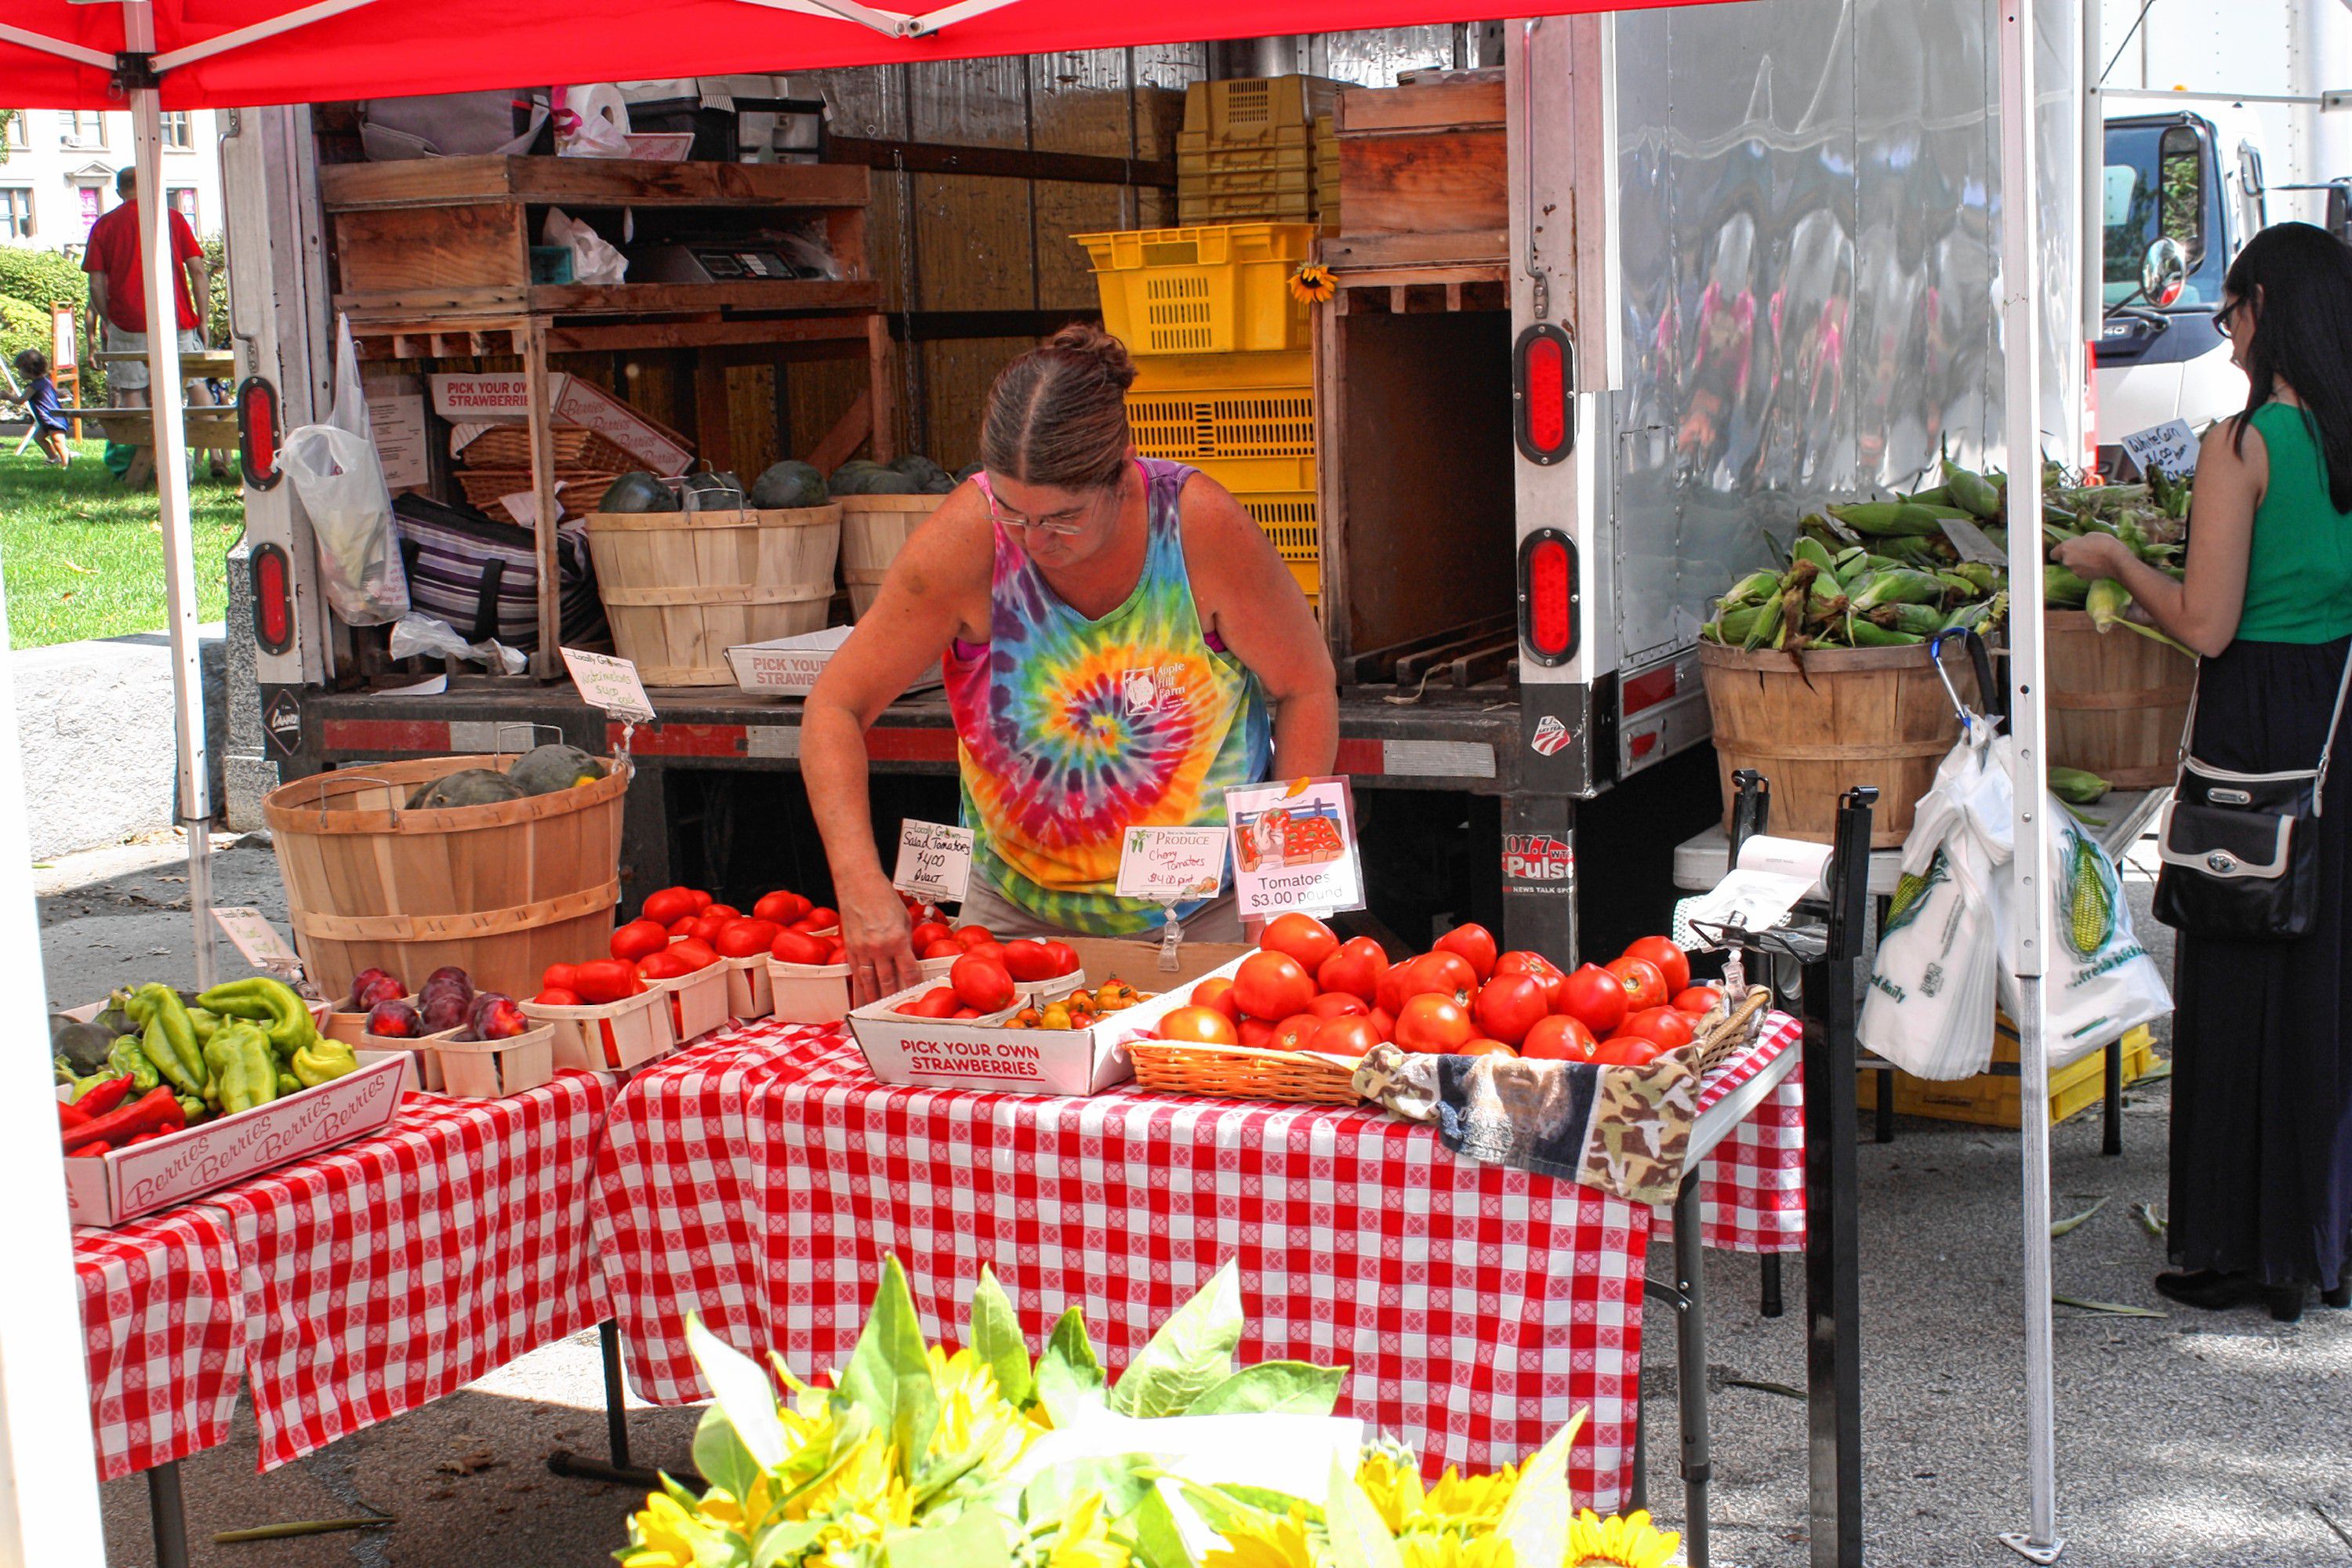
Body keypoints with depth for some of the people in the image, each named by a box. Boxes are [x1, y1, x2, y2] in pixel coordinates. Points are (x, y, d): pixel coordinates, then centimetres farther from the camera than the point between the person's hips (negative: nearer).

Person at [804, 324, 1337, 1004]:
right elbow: (836, 706, -17)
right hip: (1018, 908, 1)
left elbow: (1307, 688, -5)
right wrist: (861, 882, -31)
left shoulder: (1202, 526, -20)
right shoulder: (967, 538, -21)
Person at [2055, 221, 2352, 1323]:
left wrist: (2117, 562, 1)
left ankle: (2243, 1253, 13)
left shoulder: (2243, 446, -15)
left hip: (2260, 731, -6)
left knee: (2244, 993, 4)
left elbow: (2208, 627, -15)